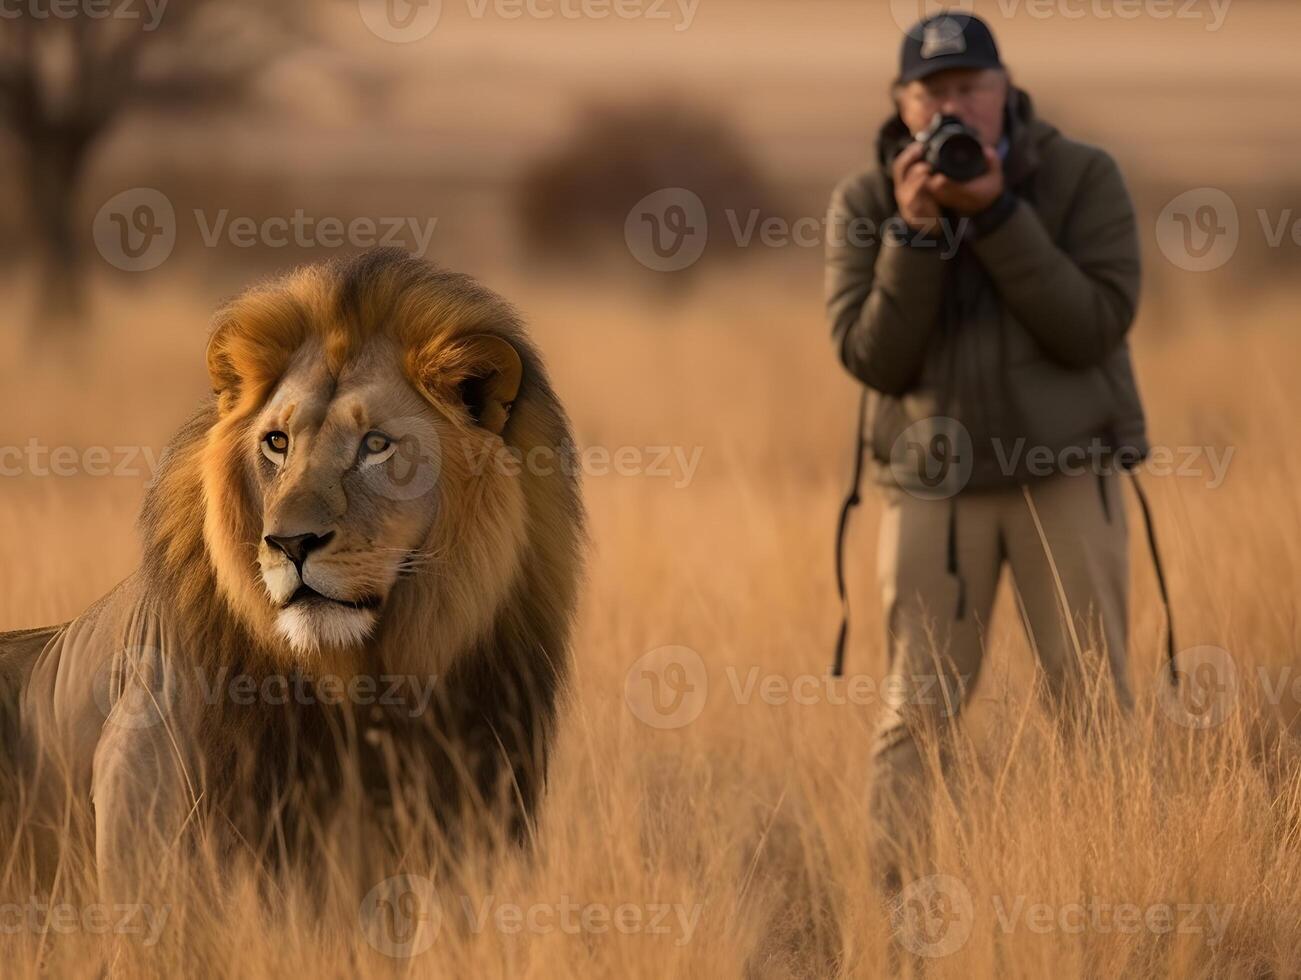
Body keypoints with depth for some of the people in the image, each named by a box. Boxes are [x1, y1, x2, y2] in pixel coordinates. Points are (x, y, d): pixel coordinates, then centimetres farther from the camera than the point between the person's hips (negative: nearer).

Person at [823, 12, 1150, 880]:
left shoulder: (1083, 178, -5)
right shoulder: (866, 204, 0)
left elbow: (1095, 327, -15)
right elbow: (872, 358, -8)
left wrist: (997, 215, -22)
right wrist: (915, 231, -19)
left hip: (1067, 476, -1)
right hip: (932, 484, 1)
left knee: (1092, 703, -3)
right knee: (918, 710, -3)